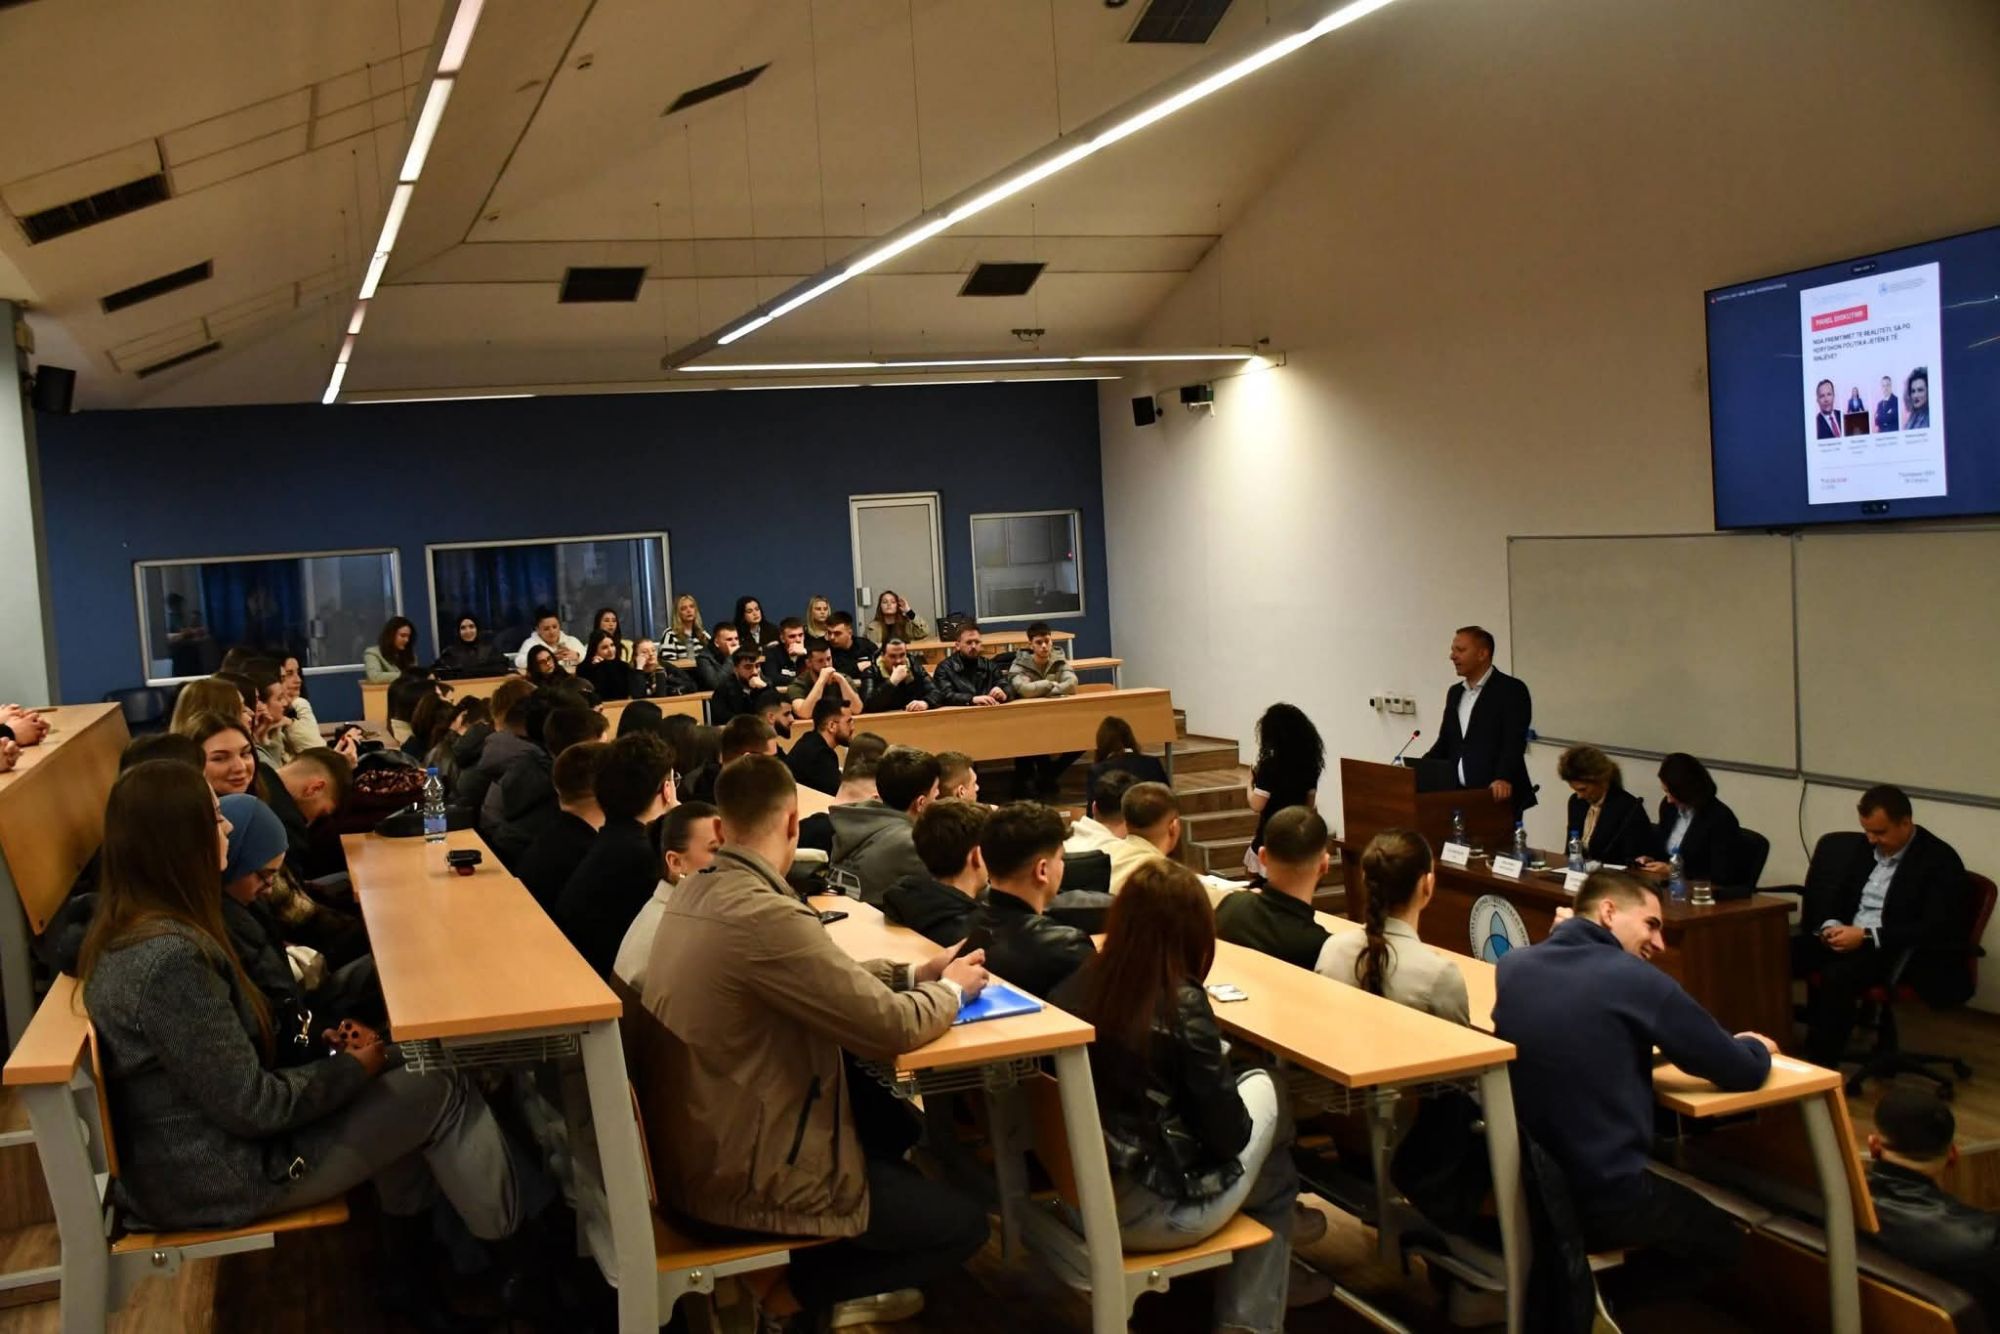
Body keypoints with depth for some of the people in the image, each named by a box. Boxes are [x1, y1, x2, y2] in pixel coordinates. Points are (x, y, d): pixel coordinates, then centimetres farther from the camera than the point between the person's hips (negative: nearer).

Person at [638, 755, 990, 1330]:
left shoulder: (693, 892, 0)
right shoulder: (765, 916, -29)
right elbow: (891, 1025, -22)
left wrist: (914, 973, 7)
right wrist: (951, 988, -2)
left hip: (693, 1140, 9)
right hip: (741, 1174, -9)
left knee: (892, 1119, 25)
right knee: (963, 1223, 4)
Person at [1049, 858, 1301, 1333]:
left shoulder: (1076, 987, -5)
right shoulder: (1183, 1005, -19)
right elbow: (1229, 1136, -12)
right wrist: (1225, 1079, 7)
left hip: (1081, 1192, 6)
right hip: (1154, 1212, -6)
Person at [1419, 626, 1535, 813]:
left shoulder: (1512, 690, -5)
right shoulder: (1455, 693, 17)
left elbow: (1514, 741, -15)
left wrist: (1503, 779, -30)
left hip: (1496, 796, -6)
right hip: (1459, 794, 6)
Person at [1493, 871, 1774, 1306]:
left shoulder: (1512, 965, 2)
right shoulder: (1638, 980, -15)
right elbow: (1743, 1073, -4)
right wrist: (1758, 1047, 18)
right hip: (1602, 1200, -7)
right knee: (1724, 1240, 23)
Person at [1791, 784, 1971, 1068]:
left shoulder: (1940, 860, -8)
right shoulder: (1862, 847, 12)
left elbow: (1935, 928, -17)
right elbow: (1836, 896, 20)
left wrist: (1867, 936, -22)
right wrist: (1831, 925, -4)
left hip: (1899, 951, -7)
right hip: (1848, 937, 7)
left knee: (1836, 977, -36)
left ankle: (1819, 1068, -27)